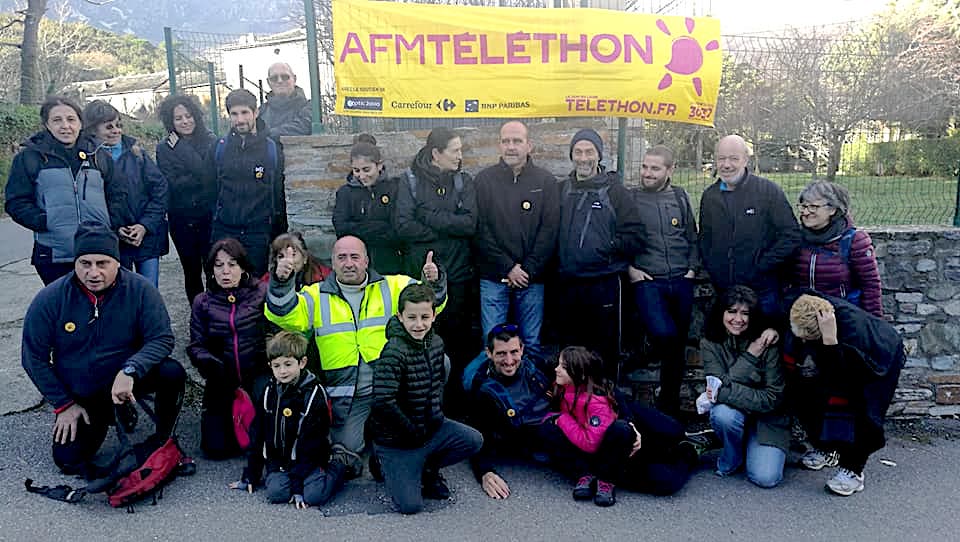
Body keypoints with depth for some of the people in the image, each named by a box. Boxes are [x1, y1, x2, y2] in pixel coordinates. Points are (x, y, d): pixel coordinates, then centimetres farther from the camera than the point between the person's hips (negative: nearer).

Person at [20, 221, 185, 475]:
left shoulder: (140, 290, -18)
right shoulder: (51, 299, -14)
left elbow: (162, 339, -18)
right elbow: (33, 357, -5)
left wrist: (129, 371, -36)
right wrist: (63, 405, -5)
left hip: (126, 380, -1)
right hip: (80, 394, 1)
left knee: (173, 372, -29)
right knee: (68, 460, -8)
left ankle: (163, 439, -4)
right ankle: (104, 416, 23)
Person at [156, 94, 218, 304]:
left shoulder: (210, 141, 1)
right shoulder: (164, 148, 2)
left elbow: (211, 175, -11)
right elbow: (172, 185, -8)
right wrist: (200, 178, -16)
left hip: (210, 216, -1)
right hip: (182, 220, 1)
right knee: (192, 271, 10)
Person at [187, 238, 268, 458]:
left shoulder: (262, 293, -2)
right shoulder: (203, 302, 8)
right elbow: (196, 345, 5)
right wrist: (207, 361, -16)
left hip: (258, 377, -2)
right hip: (222, 383, 2)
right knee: (216, 448, -4)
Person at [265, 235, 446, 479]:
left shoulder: (394, 287, 7)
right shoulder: (316, 296, 7)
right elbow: (284, 315, -6)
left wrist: (433, 283, -23)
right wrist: (281, 283, -24)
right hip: (346, 398, 0)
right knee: (345, 454, -17)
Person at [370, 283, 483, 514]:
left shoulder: (436, 342, 0)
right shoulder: (394, 354, -25)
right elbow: (384, 402, -32)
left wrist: (436, 414, 7)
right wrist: (413, 431, -20)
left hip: (431, 426, 7)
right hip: (397, 441, -7)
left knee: (474, 441, -4)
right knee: (411, 506, -12)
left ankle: (427, 468, 17)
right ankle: (387, 465, 18)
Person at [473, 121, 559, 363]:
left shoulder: (546, 181, 5)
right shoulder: (485, 180, 4)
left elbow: (549, 230, 0)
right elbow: (481, 230, -3)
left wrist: (527, 270, -9)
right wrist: (507, 268, -9)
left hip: (532, 278, 1)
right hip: (493, 277, 0)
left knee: (532, 343, 6)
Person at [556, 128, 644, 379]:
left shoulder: (615, 191, 1)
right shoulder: (561, 190, 11)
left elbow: (636, 235, -4)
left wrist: (607, 248, -12)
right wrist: (558, 259, -1)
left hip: (603, 283, -3)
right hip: (567, 284, 4)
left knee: (605, 349, 4)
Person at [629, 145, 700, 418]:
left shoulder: (680, 197, 10)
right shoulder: (629, 198, 1)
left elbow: (692, 238, 16)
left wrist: (692, 269, 5)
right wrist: (629, 269, -6)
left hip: (681, 282, 3)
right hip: (647, 281, -3)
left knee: (677, 347, 9)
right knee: (663, 333, -30)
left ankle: (669, 406, 24)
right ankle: (652, 351, 5)